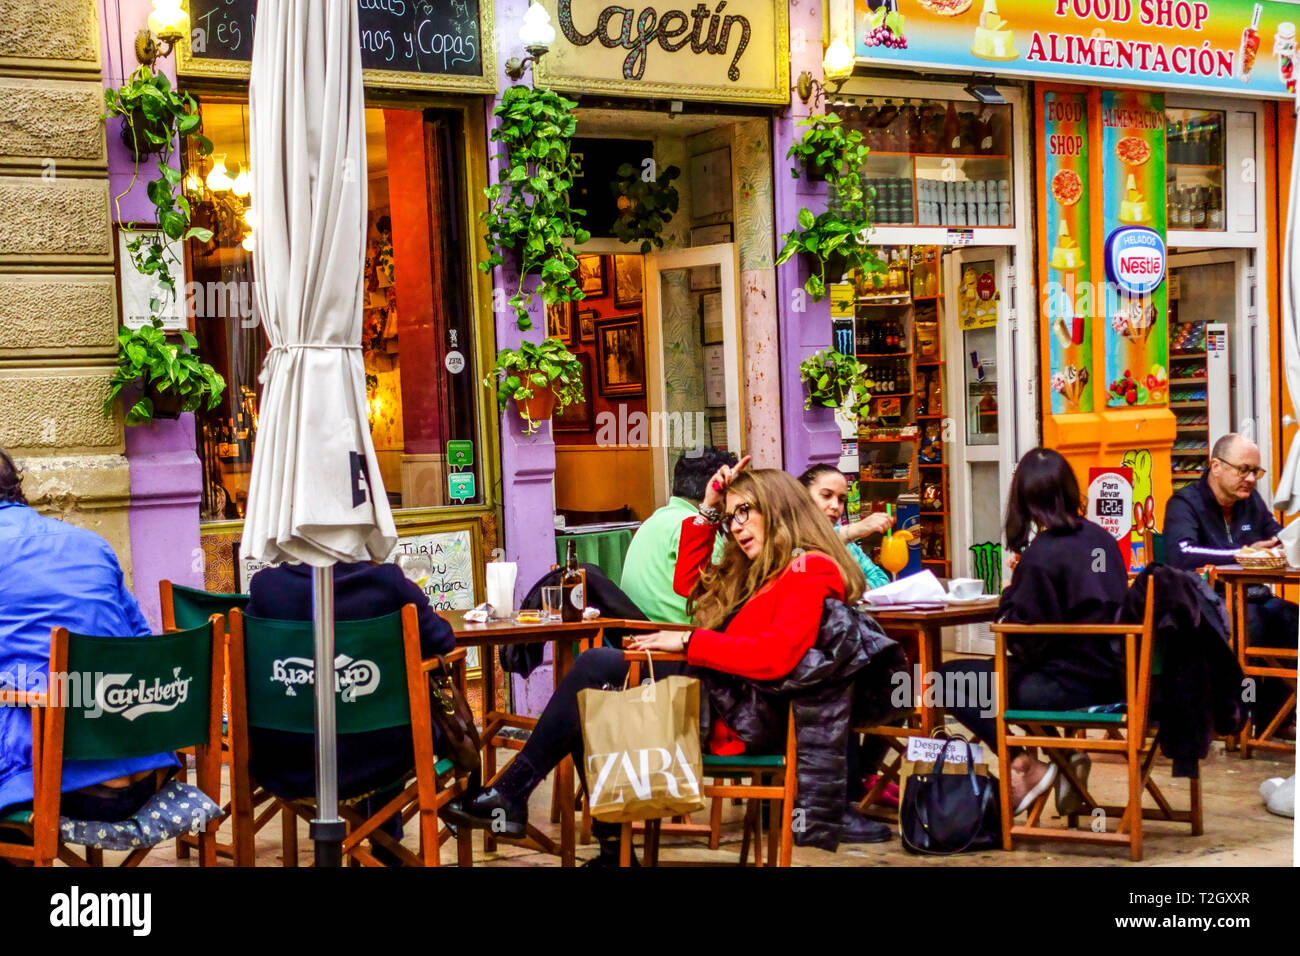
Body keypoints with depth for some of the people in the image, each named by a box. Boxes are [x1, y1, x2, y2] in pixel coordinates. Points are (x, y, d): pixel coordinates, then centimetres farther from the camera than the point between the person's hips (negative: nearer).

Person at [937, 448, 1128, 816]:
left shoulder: (1041, 555, -17)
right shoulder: (1101, 538, 4)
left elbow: (1025, 641, -17)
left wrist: (1010, 595, 0)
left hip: (1073, 684, -8)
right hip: (1111, 674, 8)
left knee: (950, 679, 0)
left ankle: (1025, 766, 2)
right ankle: (1062, 757, 20)